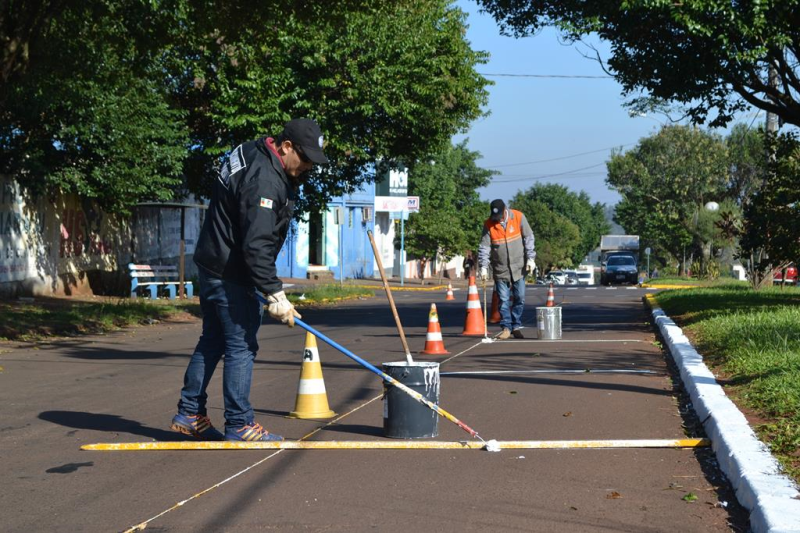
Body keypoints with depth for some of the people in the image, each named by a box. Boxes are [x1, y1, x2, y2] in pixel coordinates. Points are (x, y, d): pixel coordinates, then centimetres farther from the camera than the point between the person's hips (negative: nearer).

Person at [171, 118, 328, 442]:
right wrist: (274, 294, -29)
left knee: (212, 341, 16)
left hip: (213, 265, 11)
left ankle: (189, 414, 22)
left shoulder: (257, 157, 9)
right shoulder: (263, 179, -24)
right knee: (241, 346, -5)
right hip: (230, 273, -11)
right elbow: (257, 245, -29)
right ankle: (239, 425, 0)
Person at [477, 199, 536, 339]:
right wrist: (483, 266, -13)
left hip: (519, 267, 0)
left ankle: (516, 326, 14)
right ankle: (506, 327, 8)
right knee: (503, 300, 0)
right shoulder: (489, 224, -7)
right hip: (500, 269, 0)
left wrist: (531, 258, -6)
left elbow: (529, 238, -2)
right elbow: (484, 247, -5)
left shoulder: (519, 217, -7)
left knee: (520, 298, 3)